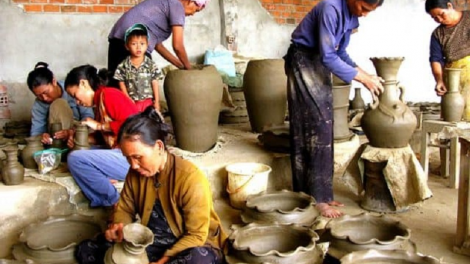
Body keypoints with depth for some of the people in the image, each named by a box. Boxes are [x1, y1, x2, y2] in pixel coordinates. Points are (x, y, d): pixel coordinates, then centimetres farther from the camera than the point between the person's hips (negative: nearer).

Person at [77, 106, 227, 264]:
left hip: (194, 245, -5)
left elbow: (196, 235, -19)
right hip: (151, 242, 6)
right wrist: (118, 227, -14)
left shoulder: (191, 178, -24)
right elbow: (125, 209, 9)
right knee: (87, 250, -6)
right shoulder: (135, 173, -6)